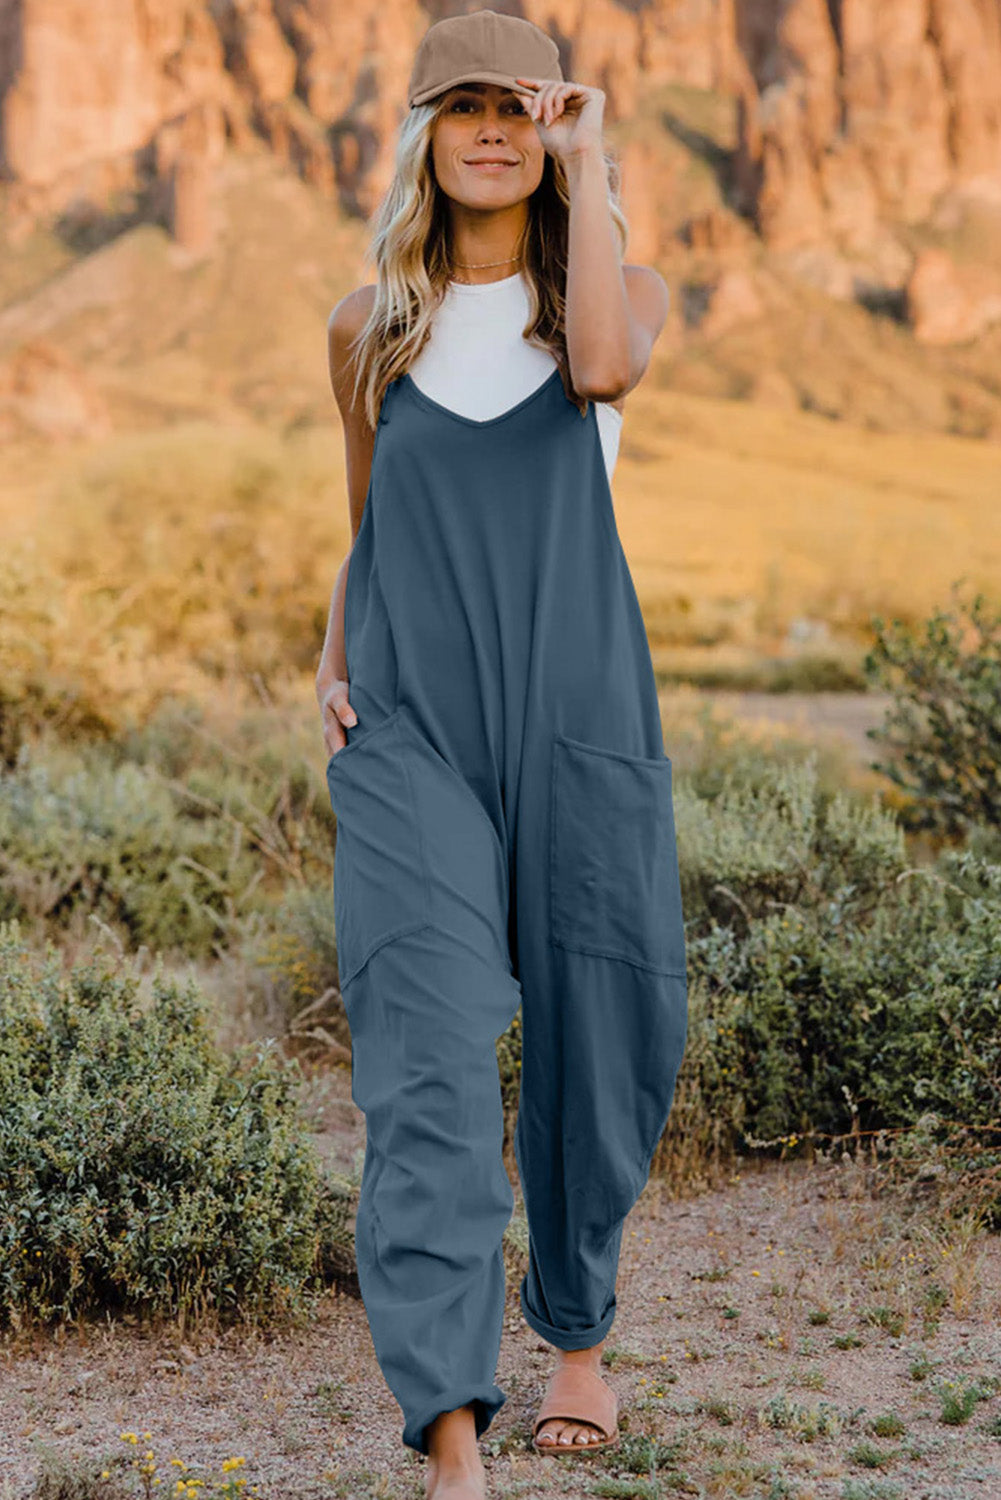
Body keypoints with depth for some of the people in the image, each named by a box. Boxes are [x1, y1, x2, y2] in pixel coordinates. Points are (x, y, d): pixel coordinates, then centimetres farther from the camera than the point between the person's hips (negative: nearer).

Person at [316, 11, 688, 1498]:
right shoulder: (370, 326, 12)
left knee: (597, 1041, 8)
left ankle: (579, 1332, 35)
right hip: (410, 731, 0)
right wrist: (332, 667, 7)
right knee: (428, 1052, -14)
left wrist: (588, 160, -10)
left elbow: (604, 367, -19)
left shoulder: (622, 287, 6)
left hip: (579, 716, 0)